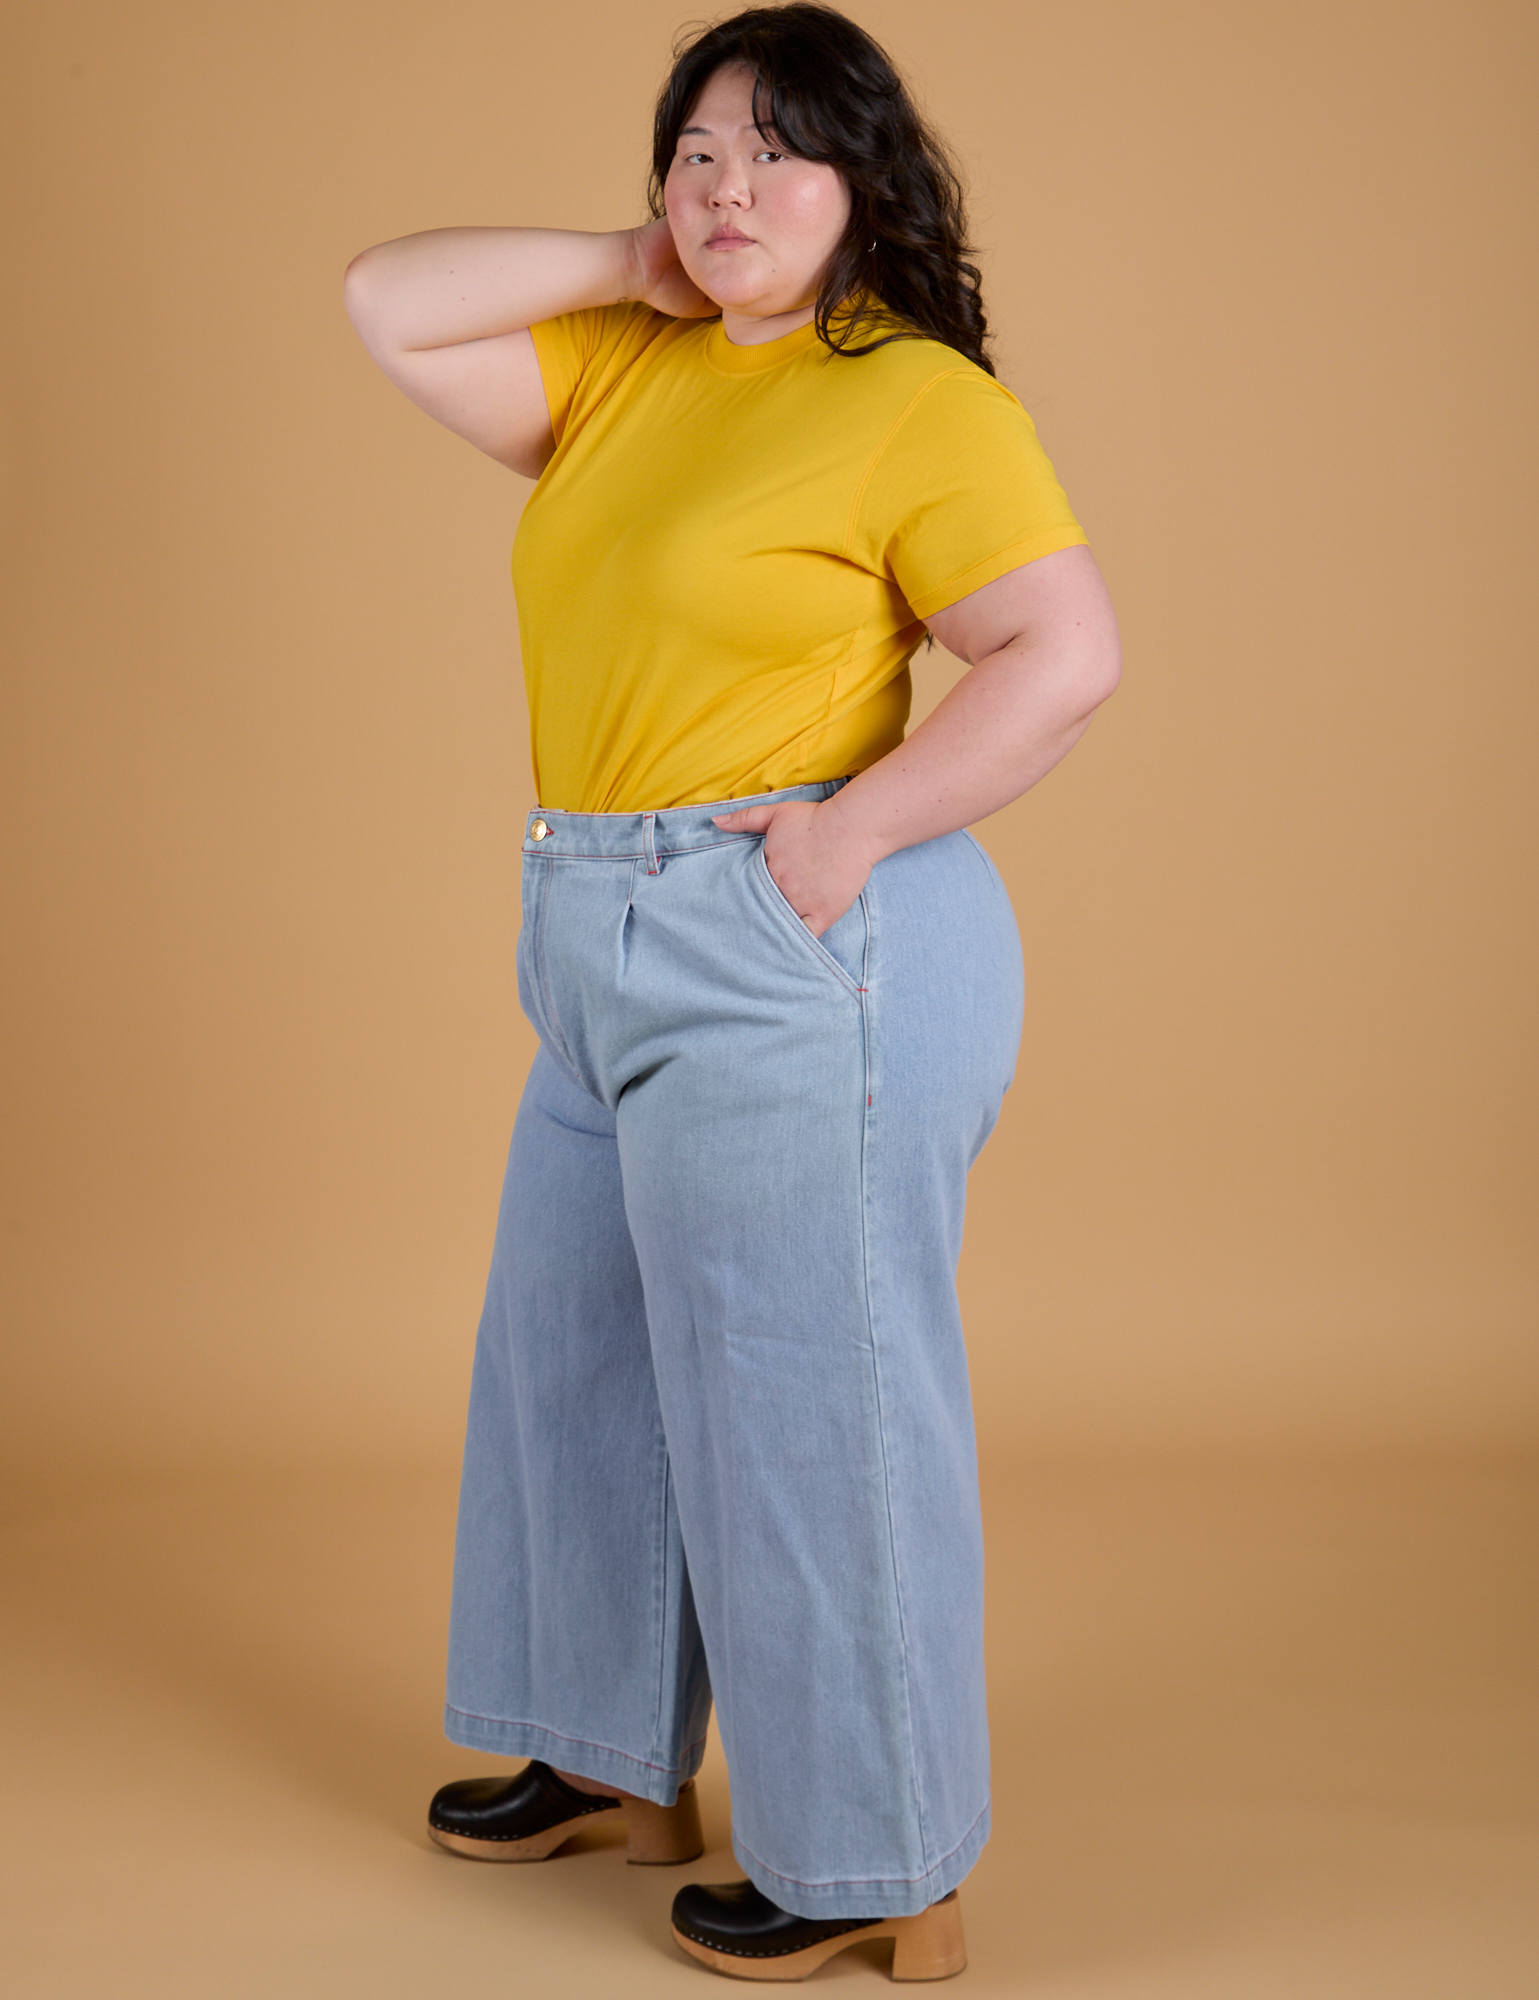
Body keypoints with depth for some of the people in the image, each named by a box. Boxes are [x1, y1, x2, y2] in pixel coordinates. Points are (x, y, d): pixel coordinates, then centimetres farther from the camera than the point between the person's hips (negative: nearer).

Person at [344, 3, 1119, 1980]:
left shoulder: (919, 402, -9)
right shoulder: (619, 370, 13)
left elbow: (1065, 654, -16)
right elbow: (389, 308, 11)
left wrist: (856, 830, -19)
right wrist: (630, 266, 6)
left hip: (797, 960, -9)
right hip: (603, 944, 9)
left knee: (805, 1404, -1)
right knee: (572, 1352, 19)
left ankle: (876, 1866, 16)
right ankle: (613, 1756, 38)